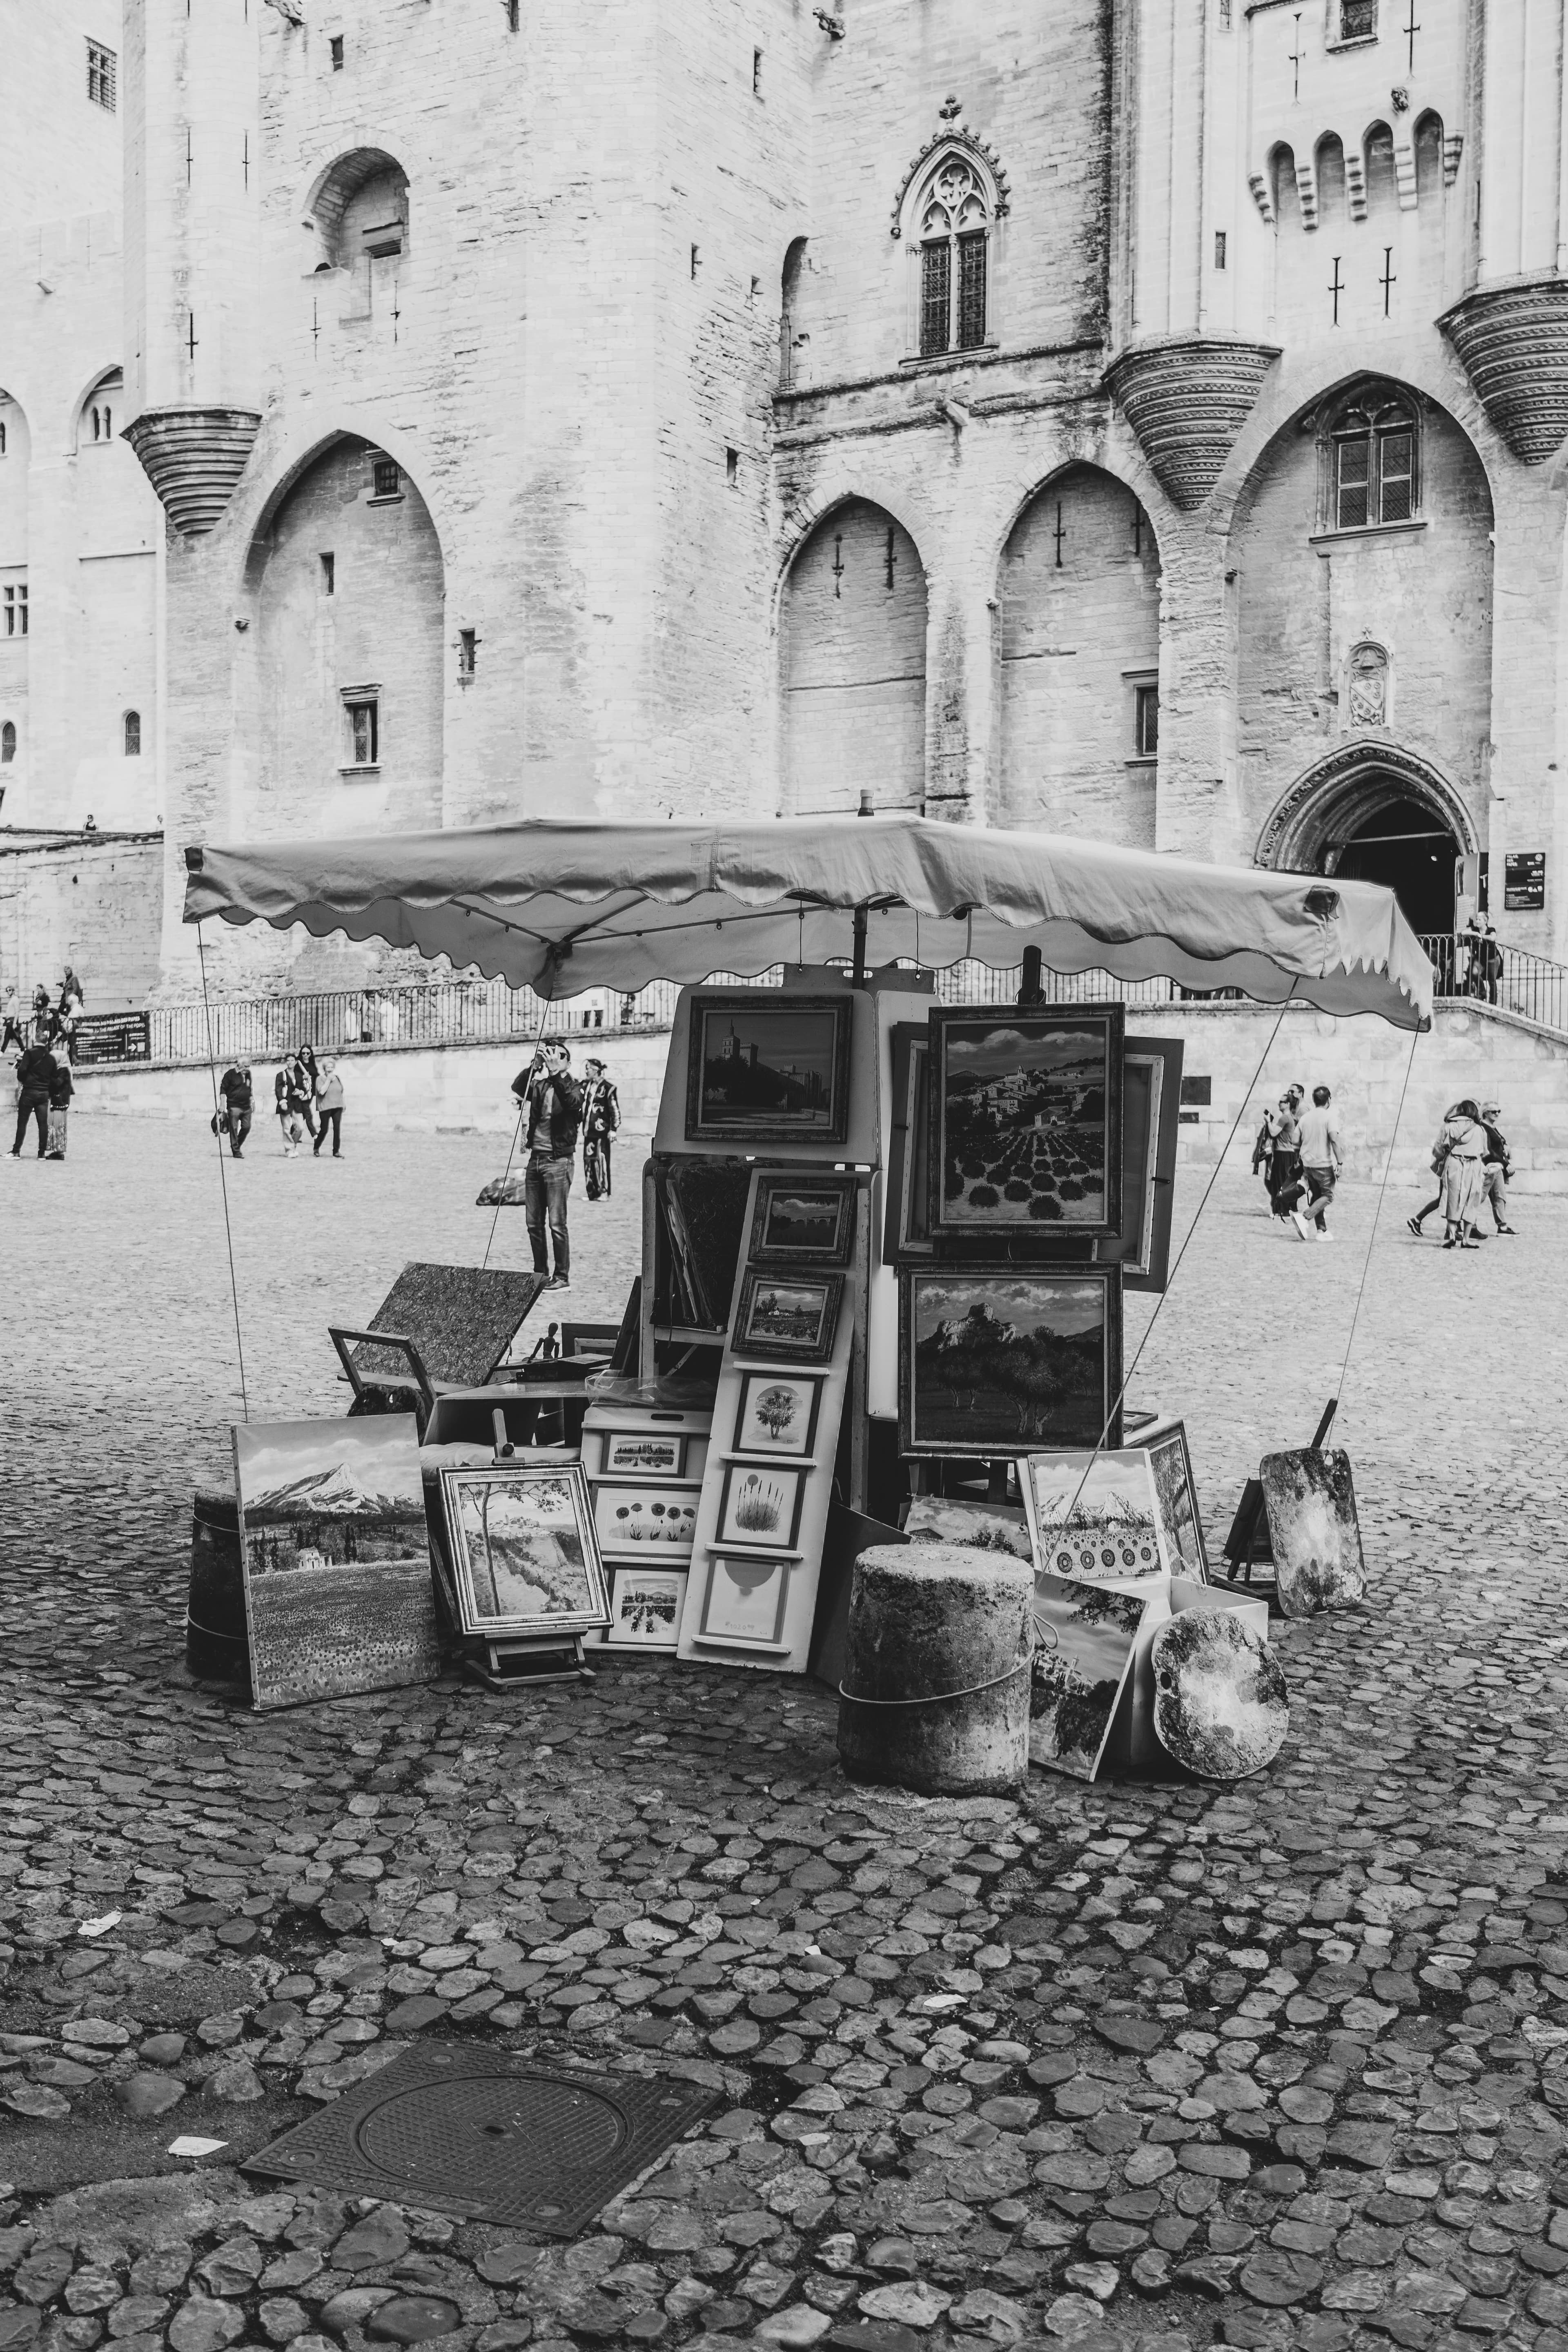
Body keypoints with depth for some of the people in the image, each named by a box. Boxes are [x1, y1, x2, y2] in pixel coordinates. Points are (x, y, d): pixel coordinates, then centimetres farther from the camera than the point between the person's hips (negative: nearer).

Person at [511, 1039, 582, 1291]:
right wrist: (535, 1066, -18)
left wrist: (555, 1072, -30)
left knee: (557, 1223, -8)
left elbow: (572, 1101, -23)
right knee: (534, 1223, 9)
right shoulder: (538, 1085, 11)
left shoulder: (573, 1086, 0)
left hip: (558, 1160, -5)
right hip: (536, 1157, 5)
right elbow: (517, 1088, -7)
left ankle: (562, 1278, -3)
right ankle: (540, 1274, 19)